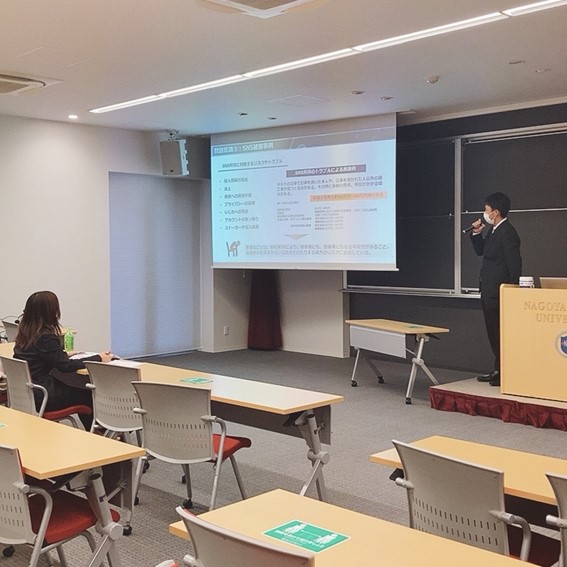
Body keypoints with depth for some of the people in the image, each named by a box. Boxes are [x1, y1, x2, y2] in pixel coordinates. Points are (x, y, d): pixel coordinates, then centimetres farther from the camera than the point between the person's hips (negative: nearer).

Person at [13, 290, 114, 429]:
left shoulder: (24, 334, 5)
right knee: (89, 395, 9)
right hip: (40, 399, -8)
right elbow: (65, 365, -19)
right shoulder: (45, 338, -21)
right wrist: (98, 358, -12)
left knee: (77, 390, 22)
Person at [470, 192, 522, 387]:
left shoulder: (507, 233, -16)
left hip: (499, 293, -10)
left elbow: (514, 265, -18)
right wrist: (476, 233, 7)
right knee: (494, 334, 15)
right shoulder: (494, 231, 13)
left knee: (501, 334, -4)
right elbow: (481, 250, 23)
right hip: (489, 292, 10)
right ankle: (498, 371, 24)